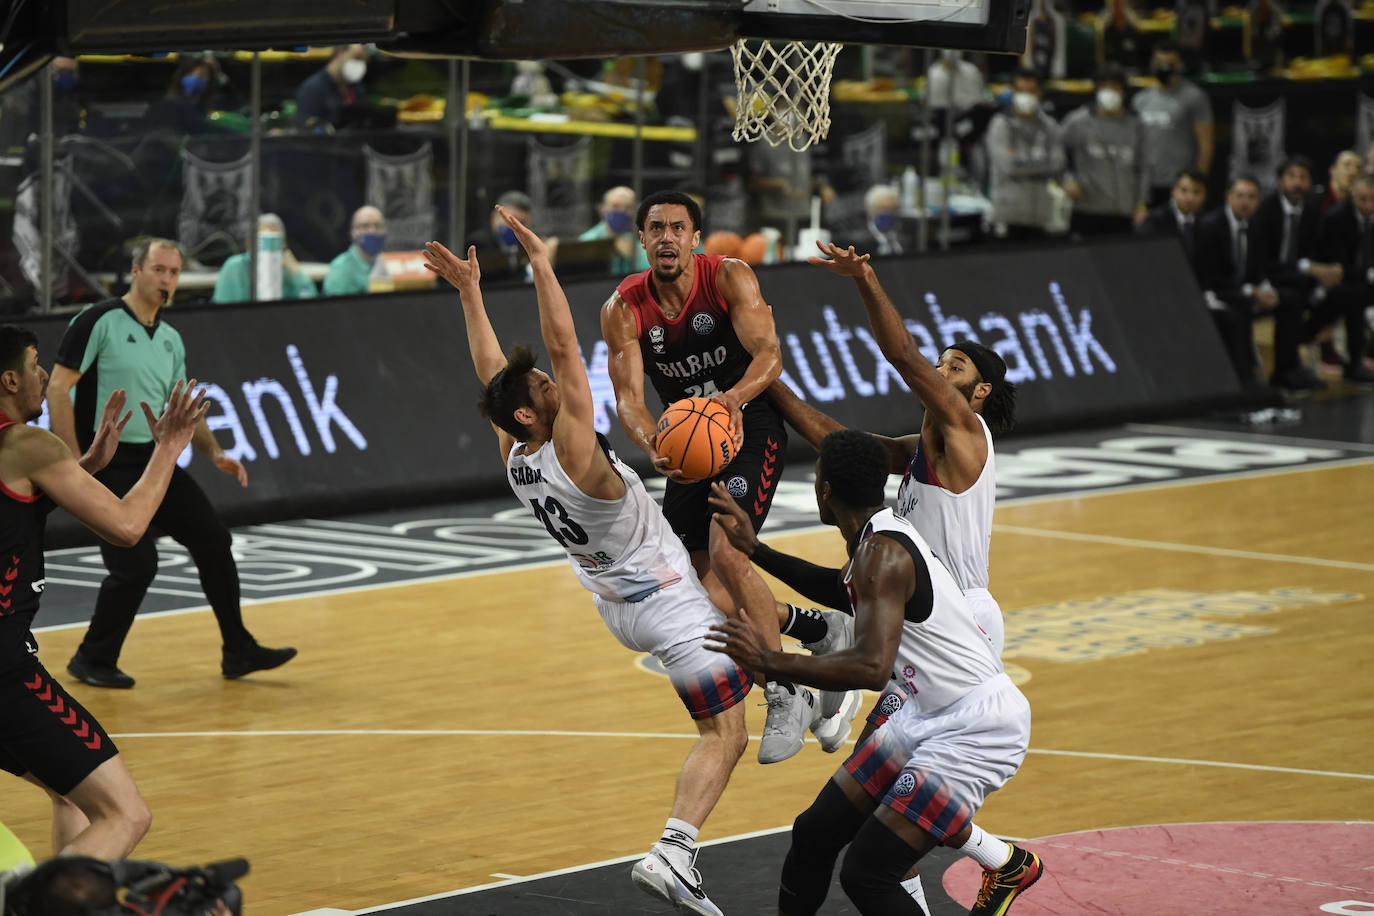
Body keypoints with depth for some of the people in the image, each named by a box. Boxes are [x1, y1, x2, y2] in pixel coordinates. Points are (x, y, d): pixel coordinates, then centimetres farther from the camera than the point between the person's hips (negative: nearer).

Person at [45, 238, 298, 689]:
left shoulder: (171, 340, 12)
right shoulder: (98, 322, -11)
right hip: (107, 463, -7)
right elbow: (58, 390, -14)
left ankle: (238, 651, 13)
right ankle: (93, 660, 7)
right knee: (136, 565, -13)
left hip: (153, 459, 7)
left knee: (212, 540, 3)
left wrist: (215, 453, 2)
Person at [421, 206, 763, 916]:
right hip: (672, 610, -9)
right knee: (723, 738, -7)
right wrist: (538, 258, -25)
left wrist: (470, 294, 12)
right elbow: (563, 343, -28)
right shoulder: (572, 452, -25)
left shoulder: (515, 459, -4)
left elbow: (490, 375, 8)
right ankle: (672, 854, -22)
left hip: (620, 608, 9)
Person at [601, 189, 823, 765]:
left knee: (726, 552, -23)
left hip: (751, 427, -5)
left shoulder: (730, 278, -17)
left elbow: (769, 355, -25)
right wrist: (653, 446, -38)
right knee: (692, 573, 5)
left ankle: (786, 696, -16)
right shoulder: (623, 309, -9)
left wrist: (734, 398, -47)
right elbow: (628, 397, -16)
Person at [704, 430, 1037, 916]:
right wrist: (753, 547, 29)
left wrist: (770, 661, -26)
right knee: (816, 831, 10)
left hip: (978, 728, -10)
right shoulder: (883, 534, 8)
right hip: (930, 713, 10)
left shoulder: (883, 552, -22)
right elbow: (843, 590, 33)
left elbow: (872, 667, -34)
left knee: (865, 874, -13)